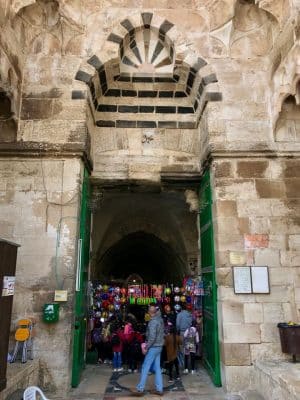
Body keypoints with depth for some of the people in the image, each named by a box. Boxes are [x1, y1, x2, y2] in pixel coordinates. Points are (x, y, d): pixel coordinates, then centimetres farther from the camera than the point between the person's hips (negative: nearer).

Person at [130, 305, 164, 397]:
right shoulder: (160, 319, 4)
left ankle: (140, 389, 6)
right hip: (159, 346, 8)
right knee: (157, 368, 12)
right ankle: (159, 389, 16)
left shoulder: (153, 322, -20)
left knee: (145, 368, 0)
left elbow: (152, 337, -22)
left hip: (153, 347, -8)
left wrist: (146, 347, -15)